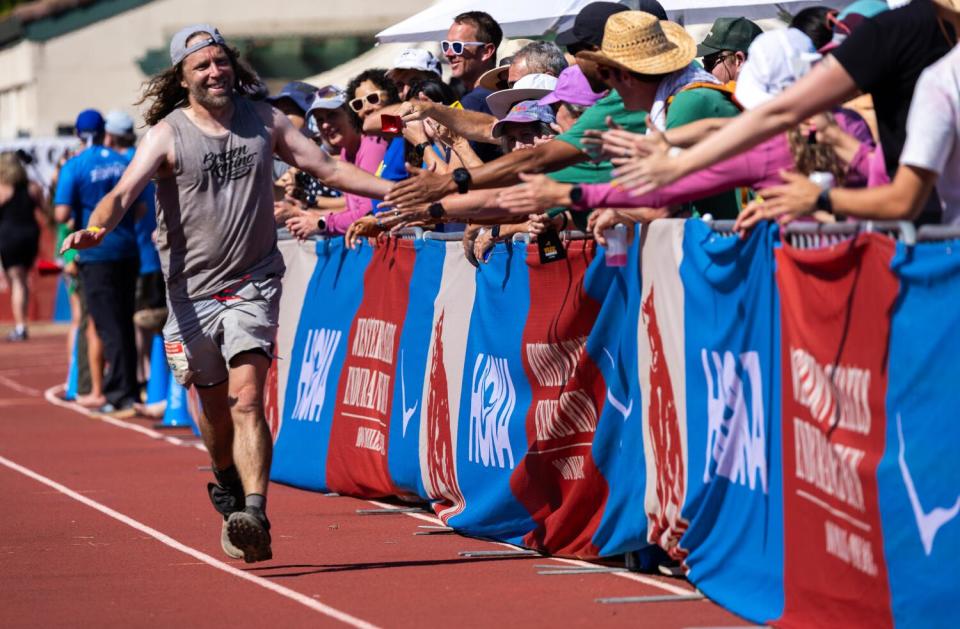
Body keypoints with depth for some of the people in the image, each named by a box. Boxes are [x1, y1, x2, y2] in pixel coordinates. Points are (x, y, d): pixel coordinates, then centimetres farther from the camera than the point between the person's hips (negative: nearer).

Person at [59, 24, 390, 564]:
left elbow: (328, 167, 10)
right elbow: (126, 190, -18)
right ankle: (227, 484, 44)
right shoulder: (167, 135, -5)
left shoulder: (263, 120, 4)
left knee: (247, 398, -17)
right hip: (193, 289, 0)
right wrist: (97, 229, -39)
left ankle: (254, 517, -26)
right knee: (216, 405, 14)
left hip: (254, 281, 0)